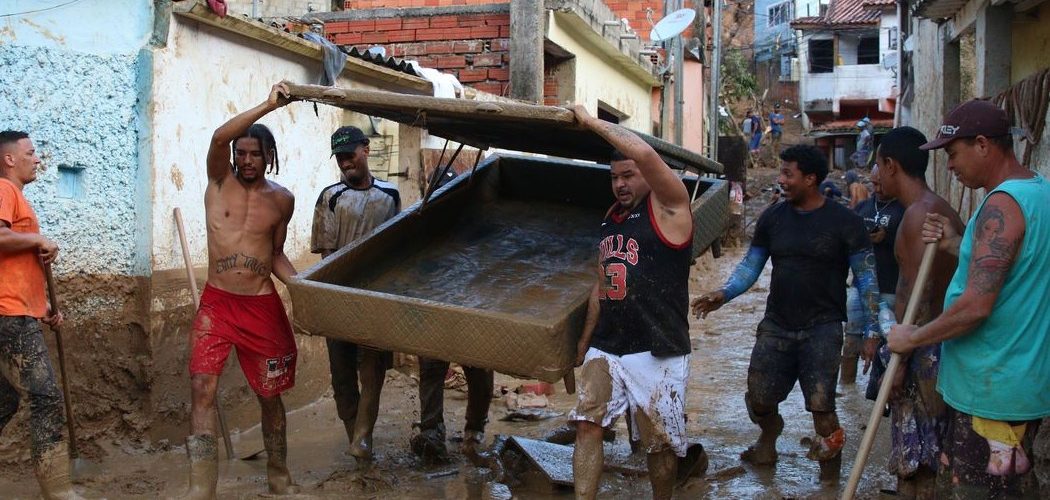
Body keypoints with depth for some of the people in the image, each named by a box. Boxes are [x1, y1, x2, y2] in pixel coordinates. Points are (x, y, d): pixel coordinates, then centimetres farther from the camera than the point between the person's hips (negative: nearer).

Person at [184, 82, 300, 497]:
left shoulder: (282, 200, 5)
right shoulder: (220, 180, 0)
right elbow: (219, 137, -20)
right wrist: (269, 105, -25)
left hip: (263, 306, 2)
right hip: (216, 303, -1)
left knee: (270, 394, 10)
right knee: (203, 389, -13)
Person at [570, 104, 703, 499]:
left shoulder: (668, 208, -7)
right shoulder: (611, 219, 14)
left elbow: (645, 153, -26)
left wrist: (592, 122, -16)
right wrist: (584, 342, 22)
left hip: (656, 352, -6)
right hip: (605, 348, 6)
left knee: (659, 442, 5)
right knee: (586, 425, -5)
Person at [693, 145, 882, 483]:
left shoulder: (844, 222, -7)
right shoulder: (772, 218, 3)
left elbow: (866, 278, -4)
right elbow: (751, 265, 8)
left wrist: (873, 329, -7)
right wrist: (724, 294, -8)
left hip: (822, 327, -4)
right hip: (776, 324, 4)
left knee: (820, 404, -12)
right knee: (759, 398, 5)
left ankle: (831, 475, 13)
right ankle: (768, 442, 40)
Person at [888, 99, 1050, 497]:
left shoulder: (1003, 204, -21)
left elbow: (976, 306, -27)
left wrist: (913, 338, -14)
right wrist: (956, 244, 9)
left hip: (992, 390, -10)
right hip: (1018, 380, 10)